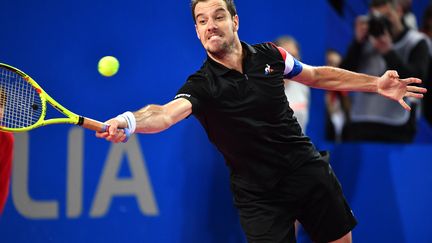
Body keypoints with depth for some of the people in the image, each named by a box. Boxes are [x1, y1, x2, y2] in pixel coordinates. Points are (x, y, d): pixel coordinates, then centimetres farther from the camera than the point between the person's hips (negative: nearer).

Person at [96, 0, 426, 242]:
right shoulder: (201, 85, -15)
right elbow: (166, 113, -35)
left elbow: (318, 76, 14)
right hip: (259, 195, -4)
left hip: (309, 171, 4)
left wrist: (376, 83, 8)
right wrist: (129, 121, -56)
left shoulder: (269, 56, -2)